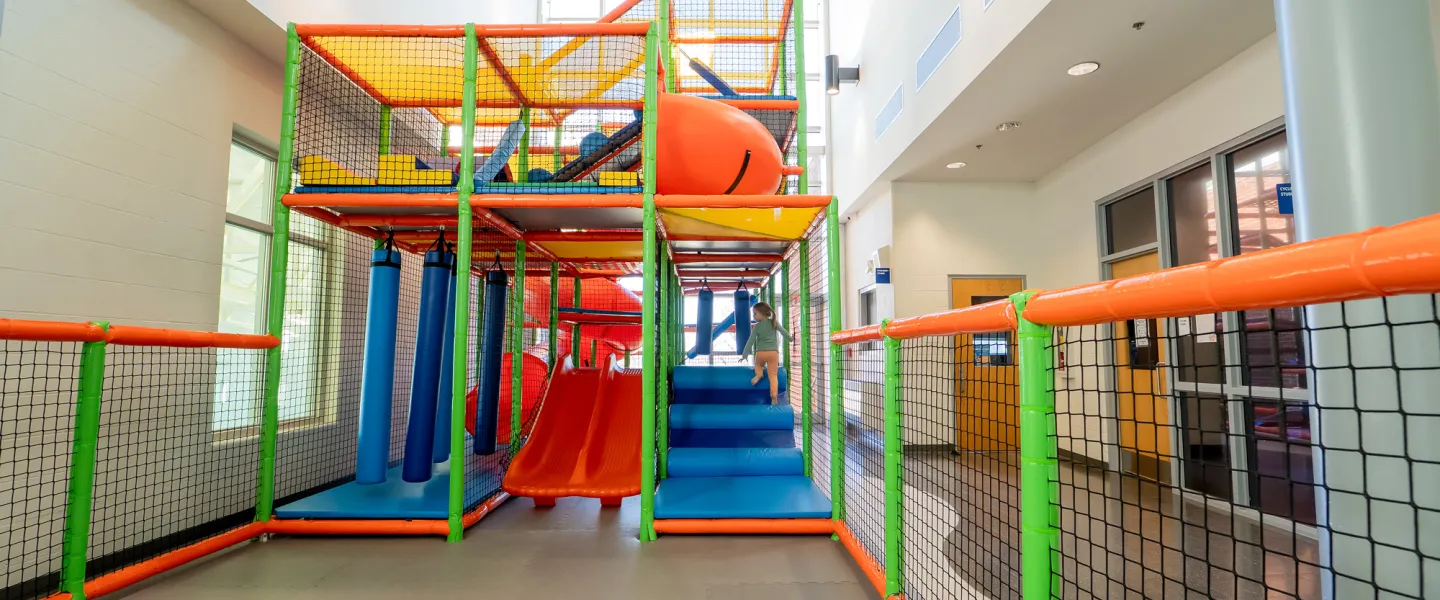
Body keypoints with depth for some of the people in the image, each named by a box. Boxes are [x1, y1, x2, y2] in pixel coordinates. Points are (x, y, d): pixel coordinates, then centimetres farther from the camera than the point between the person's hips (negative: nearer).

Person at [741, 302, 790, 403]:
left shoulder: (756, 326, 1)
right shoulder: (774, 323, 6)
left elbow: (751, 341, 0)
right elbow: (784, 332, 9)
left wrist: (745, 354, 4)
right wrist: (790, 339, 30)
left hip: (760, 352, -1)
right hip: (773, 352, 1)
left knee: (758, 365, 31)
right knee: (773, 375, -2)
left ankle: (759, 373, 0)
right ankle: (774, 394, -19)